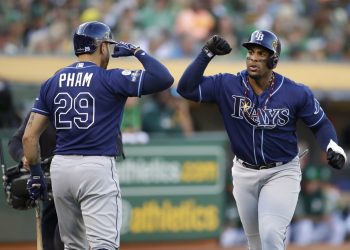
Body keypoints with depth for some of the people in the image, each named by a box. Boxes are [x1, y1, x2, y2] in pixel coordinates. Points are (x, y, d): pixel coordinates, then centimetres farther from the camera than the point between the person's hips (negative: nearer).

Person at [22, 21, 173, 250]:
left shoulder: (52, 83, 9)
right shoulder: (110, 80, -6)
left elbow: (29, 136, 7)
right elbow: (165, 79, -12)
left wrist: (35, 174, 16)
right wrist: (137, 51, 2)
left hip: (60, 167, 6)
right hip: (96, 169, -6)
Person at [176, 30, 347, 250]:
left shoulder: (297, 93, -14)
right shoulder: (227, 85, -11)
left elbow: (320, 123, -1)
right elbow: (186, 89, -18)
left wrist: (332, 146, -21)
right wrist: (207, 54, -24)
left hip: (282, 172, -3)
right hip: (244, 172, 3)